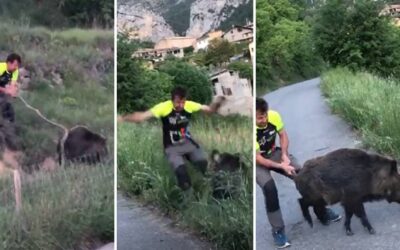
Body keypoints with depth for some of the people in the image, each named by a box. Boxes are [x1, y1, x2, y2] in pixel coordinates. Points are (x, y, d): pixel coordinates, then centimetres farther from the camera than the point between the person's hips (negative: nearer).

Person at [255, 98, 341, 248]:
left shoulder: (274, 116, -20)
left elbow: (283, 135, -2)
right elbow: (257, 159, -27)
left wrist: (284, 155, -17)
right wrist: (281, 166, -30)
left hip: (274, 153, 5)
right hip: (258, 162, -5)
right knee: (269, 188, -28)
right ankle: (278, 231, -11)